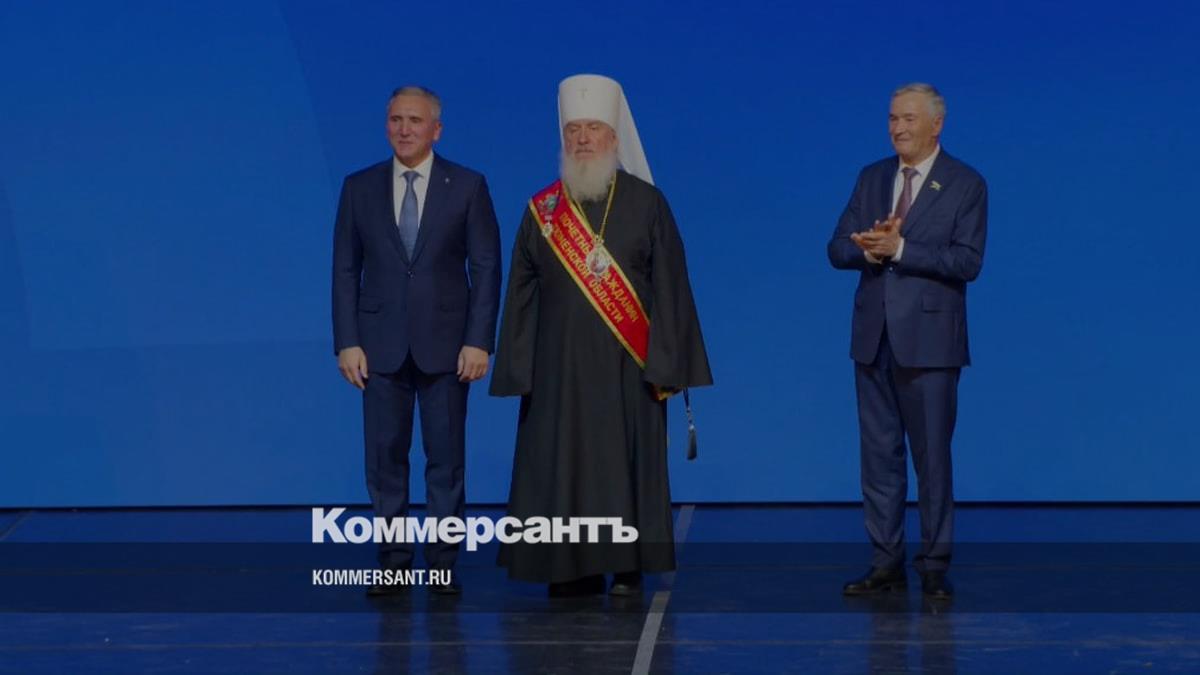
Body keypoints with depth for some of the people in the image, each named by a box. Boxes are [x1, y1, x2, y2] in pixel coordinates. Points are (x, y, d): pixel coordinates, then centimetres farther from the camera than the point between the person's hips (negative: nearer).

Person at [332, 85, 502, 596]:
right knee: (385, 456, 3)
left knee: (446, 457, 2)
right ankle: (392, 562, 10)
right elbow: (346, 270, 5)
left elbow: (486, 268, -1)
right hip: (381, 345, 1)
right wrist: (347, 342, -2)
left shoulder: (468, 186, 1)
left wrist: (479, 342, -8)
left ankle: (443, 563, 9)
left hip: (445, 343, -1)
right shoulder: (359, 188, 6)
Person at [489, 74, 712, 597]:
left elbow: (670, 289, -2)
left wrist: (665, 367, -8)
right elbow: (521, 296, 7)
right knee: (563, 466, 1)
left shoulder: (646, 203, 1)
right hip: (560, 367, 2)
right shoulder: (541, 210, 7)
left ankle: (628, 568, 8)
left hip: (627, 366, -2)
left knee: (627, 464, 0)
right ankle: (573, 568, 8)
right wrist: (521, 371, 1)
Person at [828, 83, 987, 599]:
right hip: (874, 337, 5)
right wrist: (870, 249, -15)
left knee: (932, 455, 0)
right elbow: (838, 249, 7)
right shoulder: (872, 178, 12)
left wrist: (897, 248, -20)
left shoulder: (965, 184, -3)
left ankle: (934, 567, 8)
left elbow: (967, 262, -14)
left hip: (928, 339, -5)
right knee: (879, 453, 7)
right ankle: (885, 564, 14)